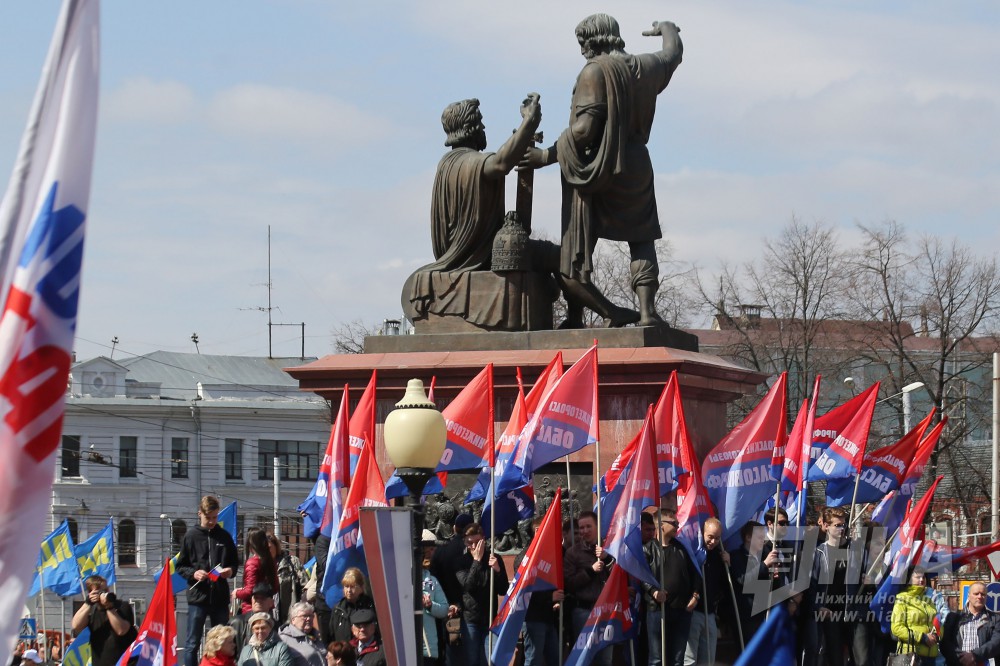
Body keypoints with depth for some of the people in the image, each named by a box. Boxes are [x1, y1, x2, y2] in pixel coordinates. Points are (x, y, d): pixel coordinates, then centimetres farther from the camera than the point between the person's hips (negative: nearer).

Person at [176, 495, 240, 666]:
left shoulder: (224, 537, 8)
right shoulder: (190, 536, 1)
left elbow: (235, 562, 16)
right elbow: (180, 566, 5)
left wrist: (231, 570, -6)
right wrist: (193, 573, -15)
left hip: (220, 597, 3)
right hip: (197, 596, -3)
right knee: (192, 643, -1)